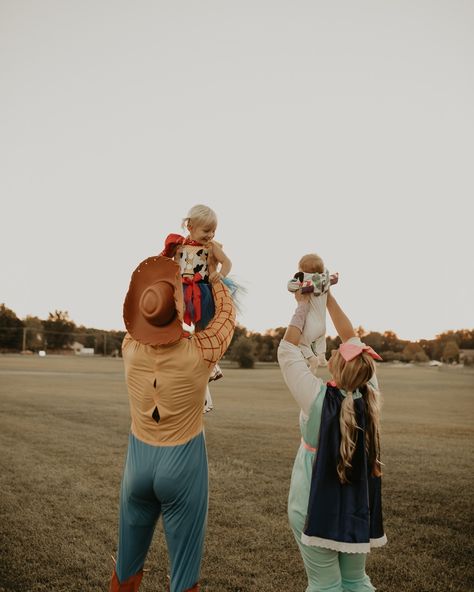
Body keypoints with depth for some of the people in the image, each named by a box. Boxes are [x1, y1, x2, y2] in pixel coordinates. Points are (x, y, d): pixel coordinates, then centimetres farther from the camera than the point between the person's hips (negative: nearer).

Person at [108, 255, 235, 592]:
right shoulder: (199, 353, -20)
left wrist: (169, 278, 21)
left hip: (138, 460, 4)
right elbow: (226, 313, -1)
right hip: (183, 464, -3)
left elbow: (150, 323, 13)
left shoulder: (131, 348, -11)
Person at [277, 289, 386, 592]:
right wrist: (328, 297, 7)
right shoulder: (370, 396, -8)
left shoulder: (319, 398, -20)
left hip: (316, 506, -4)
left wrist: (303, 305, -4)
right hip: (360, 507, 5)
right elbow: (352, 339, 2)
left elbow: (287, 351, -11)